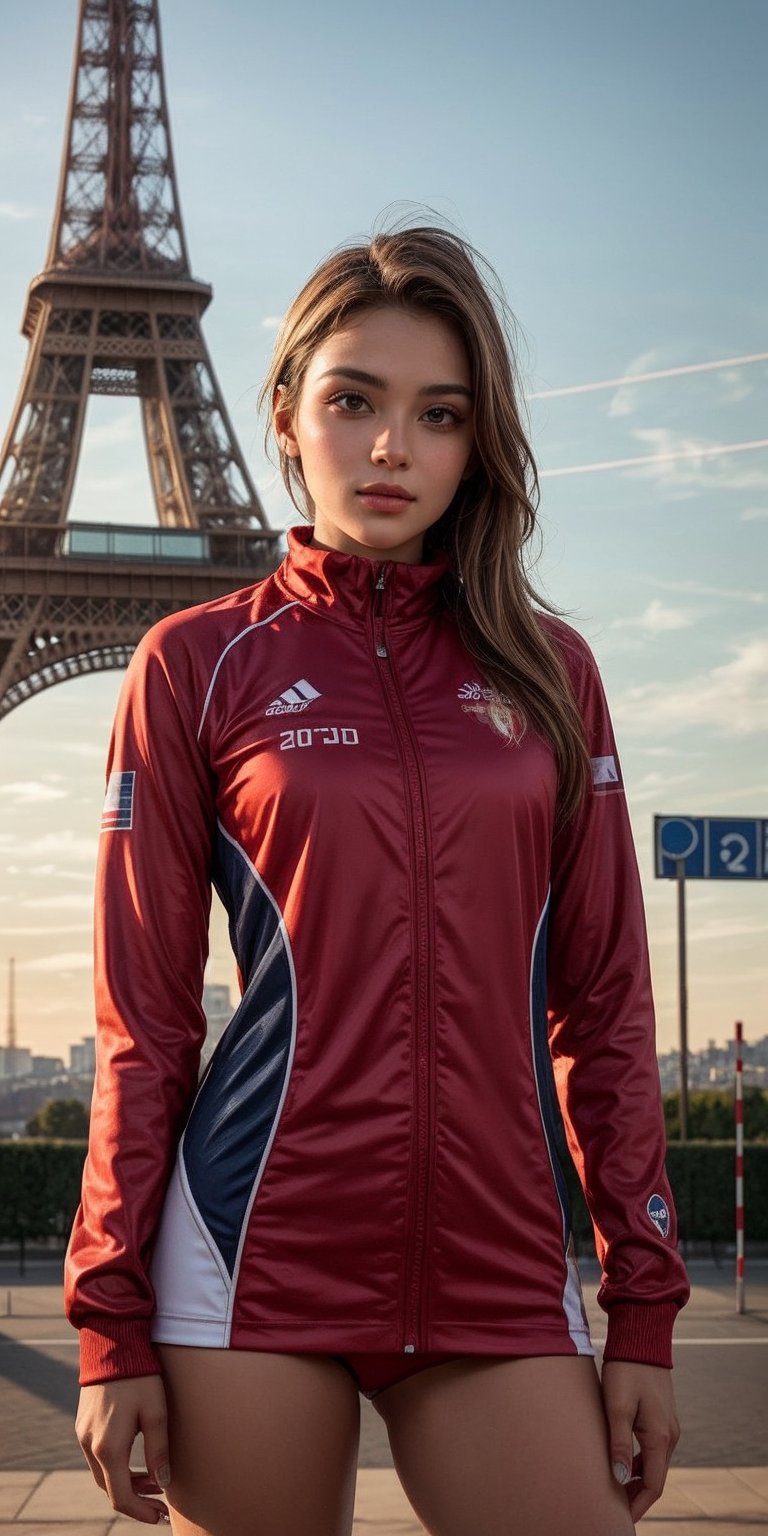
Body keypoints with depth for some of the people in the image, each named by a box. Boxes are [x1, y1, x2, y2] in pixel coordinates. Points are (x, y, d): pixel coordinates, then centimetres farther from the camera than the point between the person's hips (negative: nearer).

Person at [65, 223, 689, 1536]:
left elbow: (604, 999, 9)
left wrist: (644, 1307, 5)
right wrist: (112, 1324, -1)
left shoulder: (546, 669, 9)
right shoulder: (197, 666, 3)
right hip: (260, 1264, -2)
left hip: (502, 1273, 2)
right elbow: (144, 1017, 2)